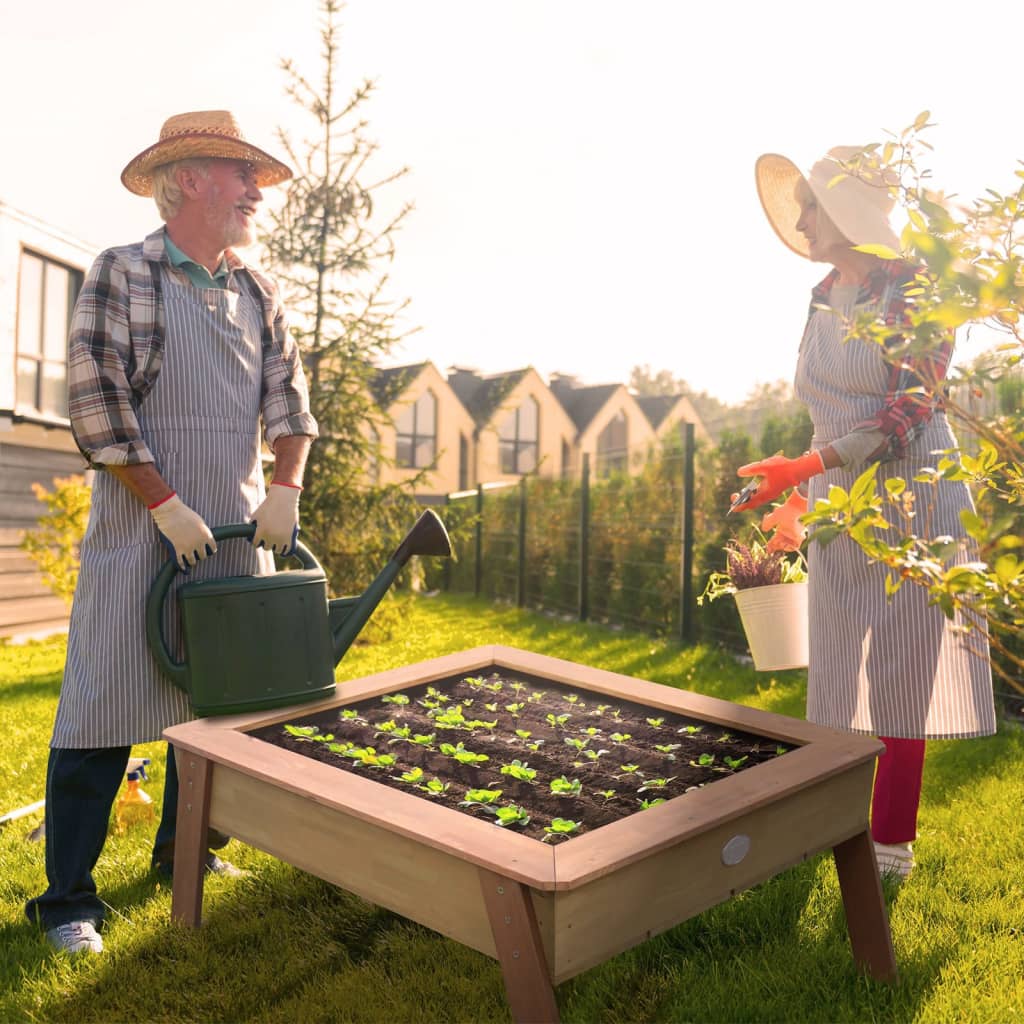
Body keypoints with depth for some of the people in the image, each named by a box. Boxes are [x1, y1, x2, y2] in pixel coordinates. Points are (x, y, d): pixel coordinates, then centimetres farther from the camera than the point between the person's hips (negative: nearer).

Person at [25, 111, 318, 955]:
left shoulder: (260, 294, 14)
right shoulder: (122, 275, -3)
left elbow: (287, 397, 11)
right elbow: (95, 400, -10)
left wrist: (287, 485, -5)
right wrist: (167, 505, -15)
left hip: (239, 530, 6)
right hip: (143, 527, -5)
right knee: (105, 703, -3)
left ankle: (186, 848, 29)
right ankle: (68, 897, 9)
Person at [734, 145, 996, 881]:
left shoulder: (914, 290, -10)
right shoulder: (825, 303, 9)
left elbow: (909, 413, -18)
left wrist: (807, 466, -27)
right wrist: (796, 501, 14)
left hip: (909, 503, -6)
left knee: (898, 674, 2)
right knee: (838, 674, 10)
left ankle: (893, 842, 15)